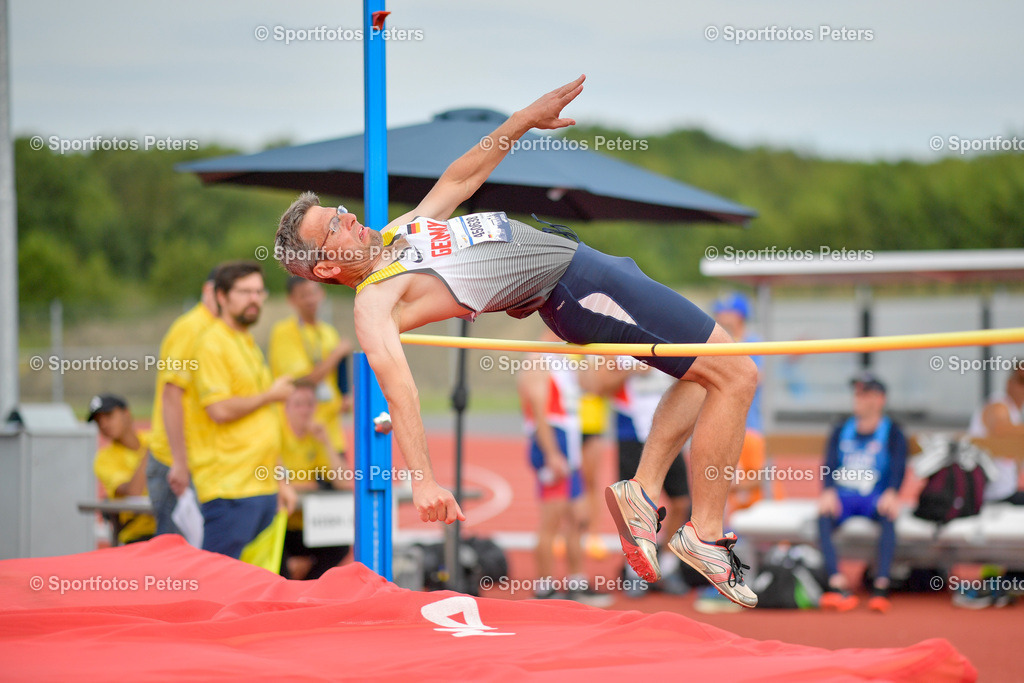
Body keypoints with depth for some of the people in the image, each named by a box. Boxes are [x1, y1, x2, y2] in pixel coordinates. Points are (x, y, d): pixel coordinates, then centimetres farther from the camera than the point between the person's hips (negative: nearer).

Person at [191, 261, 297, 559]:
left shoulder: (249, 345, 21)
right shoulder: (212, 344, -8)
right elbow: (220, 409, -20)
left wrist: (279, 481, 22)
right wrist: (270, 395, -6)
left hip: (262, 489, 9)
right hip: (229, 489, -9)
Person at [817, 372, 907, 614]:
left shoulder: (892, 433, 7)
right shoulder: (841, 432, 16)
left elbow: (898, 467, -7)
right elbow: (830, 465, 4)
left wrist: (891, 493, -28)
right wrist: (828, 491, -18)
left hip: (875, 497, -2)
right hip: (843, 496, 2)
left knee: (889, 514, -37)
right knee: (824, 515, -32)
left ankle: (881, 585, -45)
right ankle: (837, 583, -43)